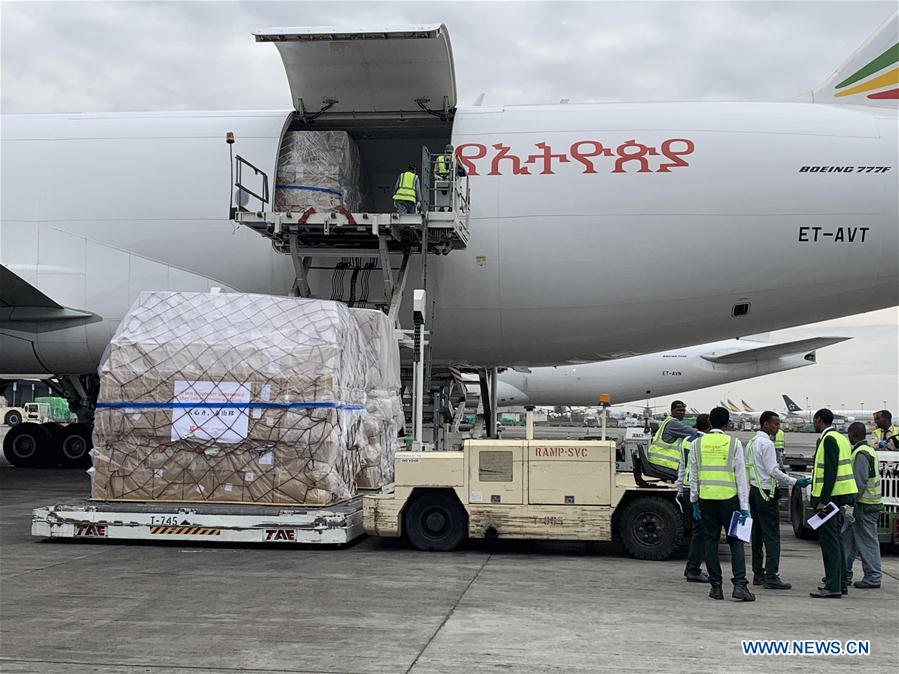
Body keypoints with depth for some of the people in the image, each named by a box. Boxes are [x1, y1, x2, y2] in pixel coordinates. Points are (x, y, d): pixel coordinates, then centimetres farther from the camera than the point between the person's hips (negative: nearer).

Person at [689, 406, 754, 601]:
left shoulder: (697, 444, 3)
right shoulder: (734, 443, -3)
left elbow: (693, 475, 6)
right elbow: (740, 476, -4)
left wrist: (694, 501, 15)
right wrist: (744, 506, -2)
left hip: (706, 498, 2)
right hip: (729, 498, -2)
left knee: (710, 540, 8)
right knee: (736, 541, 4)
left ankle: (716, 586, 10)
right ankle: (739, 585, -6)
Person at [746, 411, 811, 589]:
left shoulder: (751, 442, 15)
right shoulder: (766, 443, -14)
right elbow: (773, 471, -18)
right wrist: (794, 482, -14)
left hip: (754, 491, 10)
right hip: (765, 493, -10)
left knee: (757, 534, 12)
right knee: (771, 536, -8)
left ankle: (758, 574, 16)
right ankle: (771, 576, -11)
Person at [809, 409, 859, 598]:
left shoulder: (828, 439, -14)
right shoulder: (841, 438, 16)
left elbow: (831, 472, -21)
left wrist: (823, 501, -21)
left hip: (830, 496, -10)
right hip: (842, 496, 10)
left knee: (830, 541, -8)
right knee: (836, 540, 15)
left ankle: (833, 587, -7)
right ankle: (840, 583, 22)